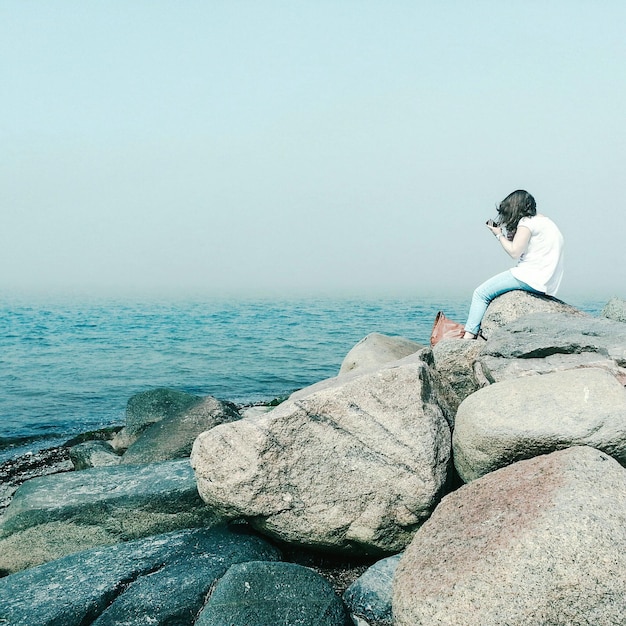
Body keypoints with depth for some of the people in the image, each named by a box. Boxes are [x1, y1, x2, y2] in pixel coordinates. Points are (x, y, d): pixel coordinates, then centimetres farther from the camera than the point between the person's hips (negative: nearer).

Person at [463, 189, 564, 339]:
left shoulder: (527, 222, -8)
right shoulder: (545, 221, 21)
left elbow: (514, 253, -12)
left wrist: (499, 234, 0)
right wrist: (510, 236, 11)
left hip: (531, 278, -10)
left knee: (481, 293, -8)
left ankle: (469, 335, -14)